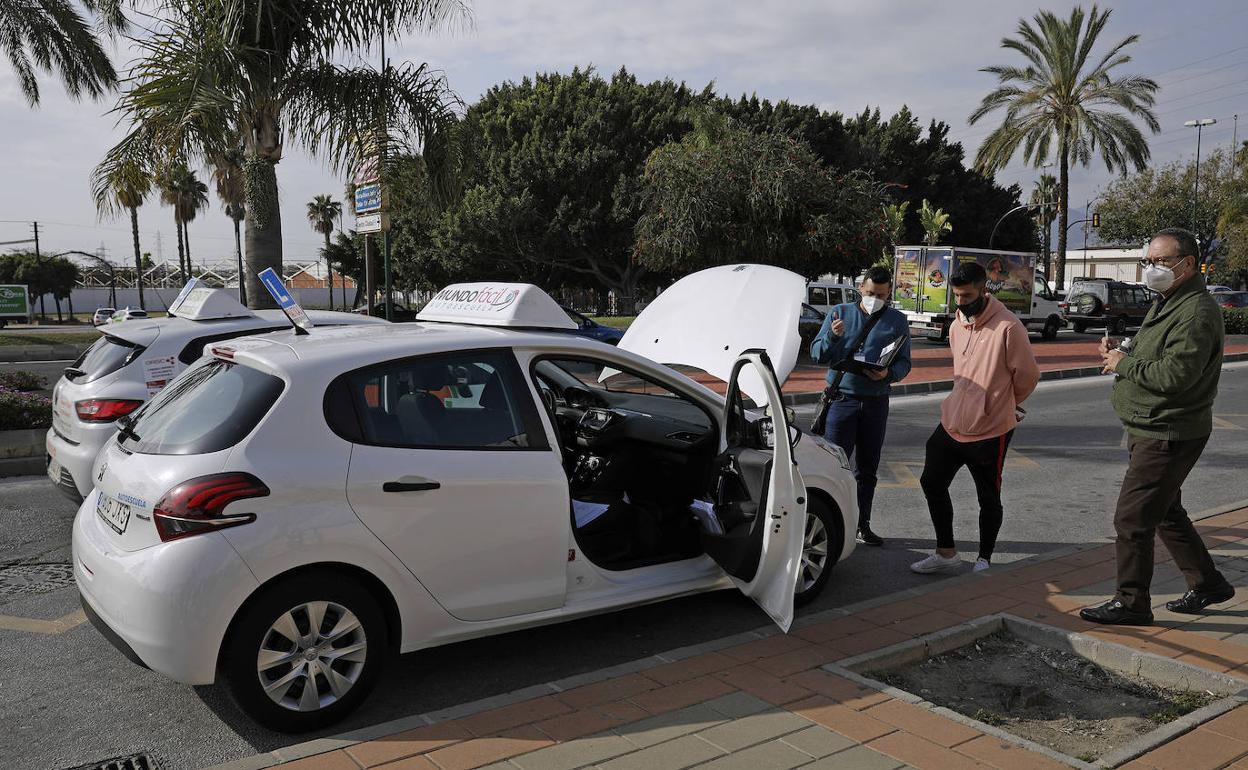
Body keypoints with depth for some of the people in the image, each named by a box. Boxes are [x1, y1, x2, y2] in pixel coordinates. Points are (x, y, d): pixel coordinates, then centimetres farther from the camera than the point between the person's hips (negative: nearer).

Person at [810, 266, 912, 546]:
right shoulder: (840, 313, 2)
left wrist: (889, 373, -15)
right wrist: (832, 336, -20)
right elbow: (817, 354, 0)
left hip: (876, 403, 2)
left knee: (867, 470, 12)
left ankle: (862, 525, 23)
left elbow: (904, 363, 7)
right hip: (842, 399, -2)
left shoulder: (897, 321, 5)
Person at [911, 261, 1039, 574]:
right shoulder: (956, 326, 6)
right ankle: (946, 553, 26)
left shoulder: (1008, 327, -18)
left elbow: (1027, 375, -9)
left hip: (990, 431, -7)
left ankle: (984, 560, 26)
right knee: (932, 482, 12)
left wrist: (1006, 405, 6)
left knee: (988, 499, 8)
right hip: (952, 424, 8)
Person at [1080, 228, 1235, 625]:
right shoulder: (1167, 303, 15)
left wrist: (1125, 364, -15)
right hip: (1150, 430, 11)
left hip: (1167, 436, -11)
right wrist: (1123, 351, 2)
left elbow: (1175, 374, -28)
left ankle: (1131, 603, 5)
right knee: (1166, 513, 21)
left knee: (1131, 519, -6)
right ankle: (1207, 584, 35)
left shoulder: (1197, 312, -19)